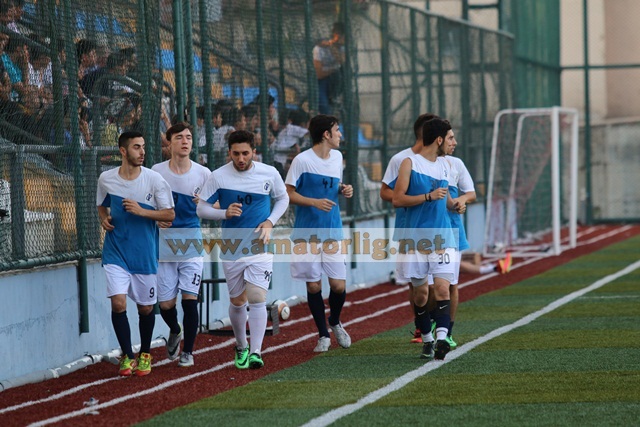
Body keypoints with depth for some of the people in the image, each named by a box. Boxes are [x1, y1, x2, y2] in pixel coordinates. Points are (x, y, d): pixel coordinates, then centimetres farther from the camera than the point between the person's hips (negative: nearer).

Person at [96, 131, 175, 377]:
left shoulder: (154, 179, -6)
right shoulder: (106, 179, 0)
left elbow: (169, 215, -5)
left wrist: (141, 211, -19)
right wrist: (104, 218, -3)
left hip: (145, 254, 0)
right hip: (116, 252, 0)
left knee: (146, 307, 8)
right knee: (118, 302, -13)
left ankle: (145, 354, 30)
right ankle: (127, 356, 2)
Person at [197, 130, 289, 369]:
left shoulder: (269, 174, -3)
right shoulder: (218, 177, -6)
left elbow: (283, 199, 13)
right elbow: (201, 209, 0)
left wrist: (270, 222, -3)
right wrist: (224, 213, -19)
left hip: (260, 248, -1)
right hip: (231, 249, 1)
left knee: (257, 298, -14)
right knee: (237, 302, 10)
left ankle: (255, 352, -14)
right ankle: (241, 347, 31)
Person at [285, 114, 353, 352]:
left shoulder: (337, 157, 9)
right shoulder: (302, 160, -9)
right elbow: (289, 193, -7)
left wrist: (344, 190, 1)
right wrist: (315, 202, -20)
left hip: (333, 231, 4)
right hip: (307, 232, -4)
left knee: (339, 285, -2)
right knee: (313, 285, 1)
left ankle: (335, 322, 26)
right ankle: (323, 335, 15)